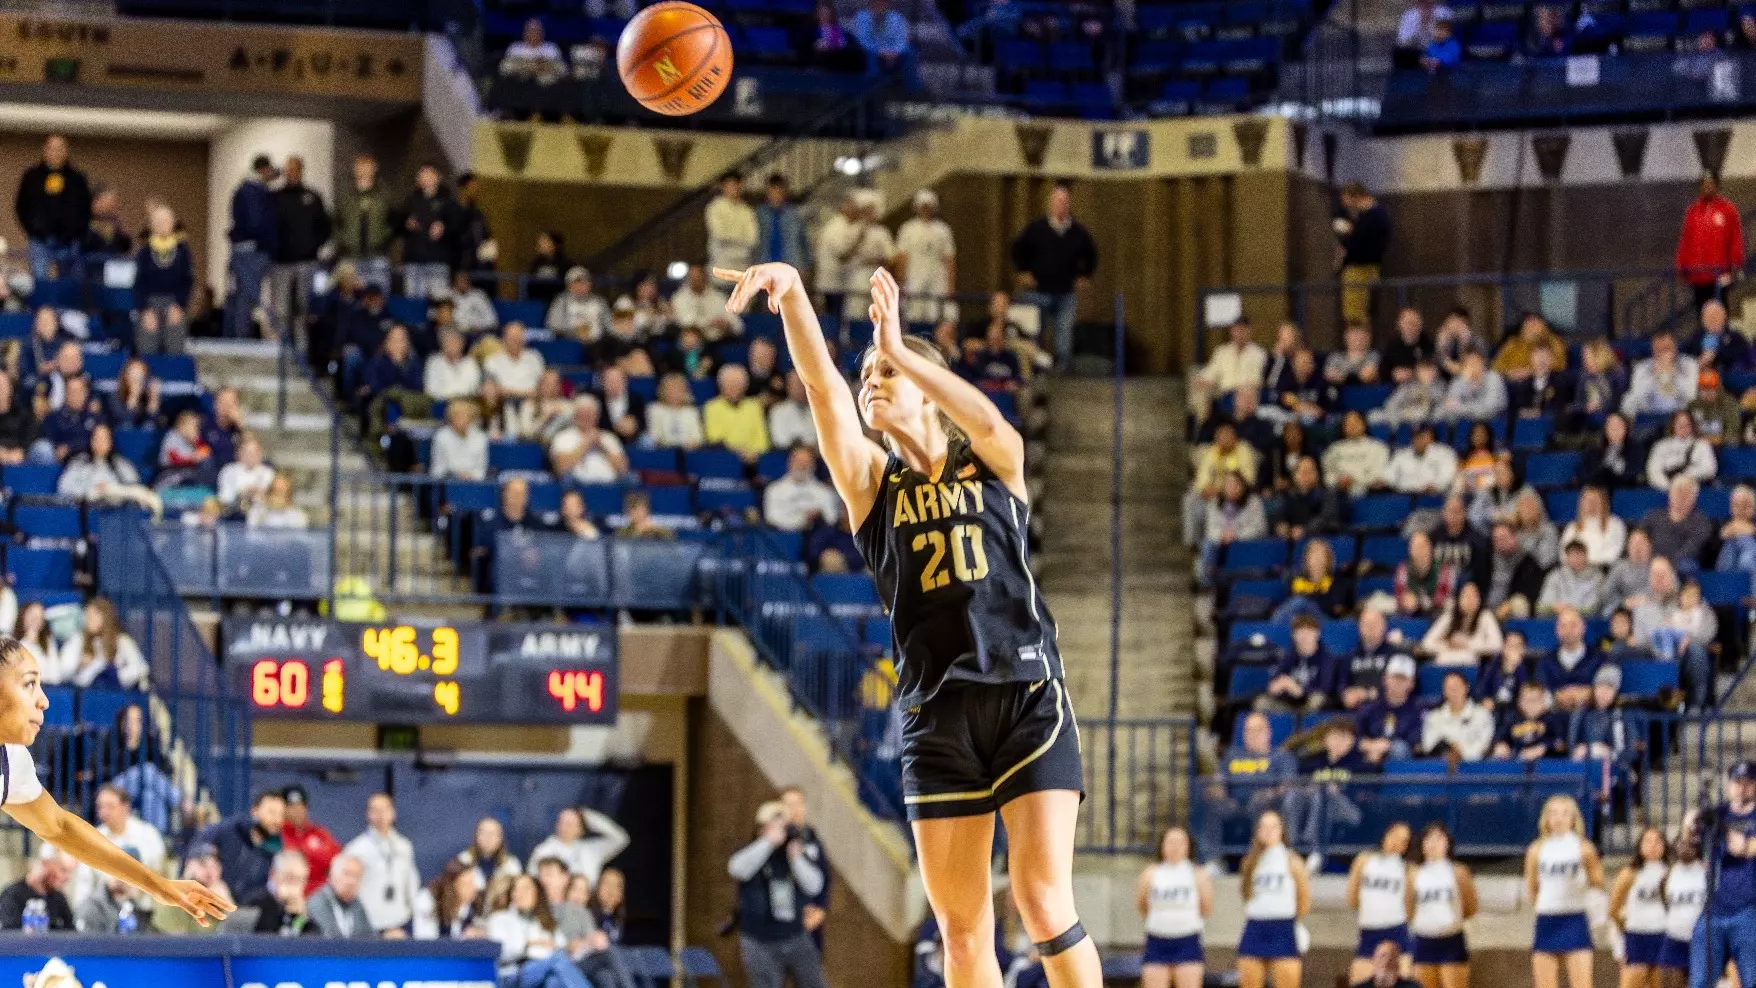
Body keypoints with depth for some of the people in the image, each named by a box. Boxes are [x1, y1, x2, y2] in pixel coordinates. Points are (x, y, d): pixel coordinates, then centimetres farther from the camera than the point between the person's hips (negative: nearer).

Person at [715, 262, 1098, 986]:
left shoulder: (995, 465, 8)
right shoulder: (870, 481, 11)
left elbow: (989, 424, -17)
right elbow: (824, 388, -5)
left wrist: (901, 349, -27)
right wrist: (792, 294, -21)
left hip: (1028, 699, -3)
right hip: (937, 714, 3)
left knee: (1043, 904, -12)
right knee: (961, 928, 1)